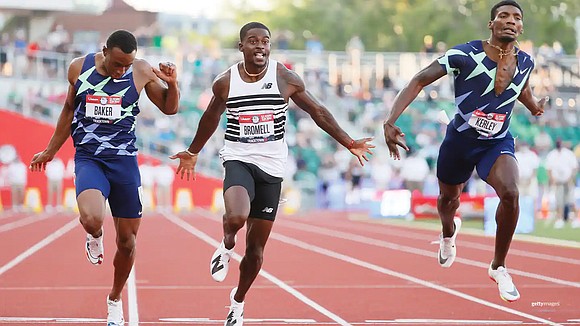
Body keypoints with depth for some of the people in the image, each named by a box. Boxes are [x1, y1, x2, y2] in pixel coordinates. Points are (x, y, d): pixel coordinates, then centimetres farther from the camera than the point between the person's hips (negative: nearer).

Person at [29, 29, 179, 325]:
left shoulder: (141, 72, -4)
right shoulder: (79, 68, -1)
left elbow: (169, 108, 8)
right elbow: (69, 110, 14)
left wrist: (172, 83, -13)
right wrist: (50, 151, 21)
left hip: (124, 161, 1)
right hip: (88, 159, -1)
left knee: (127, 241, 7)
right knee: (91, 219, -30)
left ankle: (115, 299, 32)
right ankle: (94, 237, 9)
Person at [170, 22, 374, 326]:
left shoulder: (285, 79, -4)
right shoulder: (225, 82, -1)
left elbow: (317, 112, 7)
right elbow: (211, 117, 17)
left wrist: (349, 143, 6)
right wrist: (193, 152, 28)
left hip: (271, 168, 1)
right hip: (239, 161, -1)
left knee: (256, 249, 6)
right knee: (236, 217, -33)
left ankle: (238, 301, 31)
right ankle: (226, 246, 4)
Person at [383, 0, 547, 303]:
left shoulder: (525, 62, -8)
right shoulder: (466, 55, -22)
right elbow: (419, 80, -22)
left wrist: (534, 105, 33)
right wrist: (391, 120, -32)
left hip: (498, 143, 1)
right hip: (459, 141, -1)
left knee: (510, 194, -27)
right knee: (448, 197, 21)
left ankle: (498, 267, -6)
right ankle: (448, 232, 62)